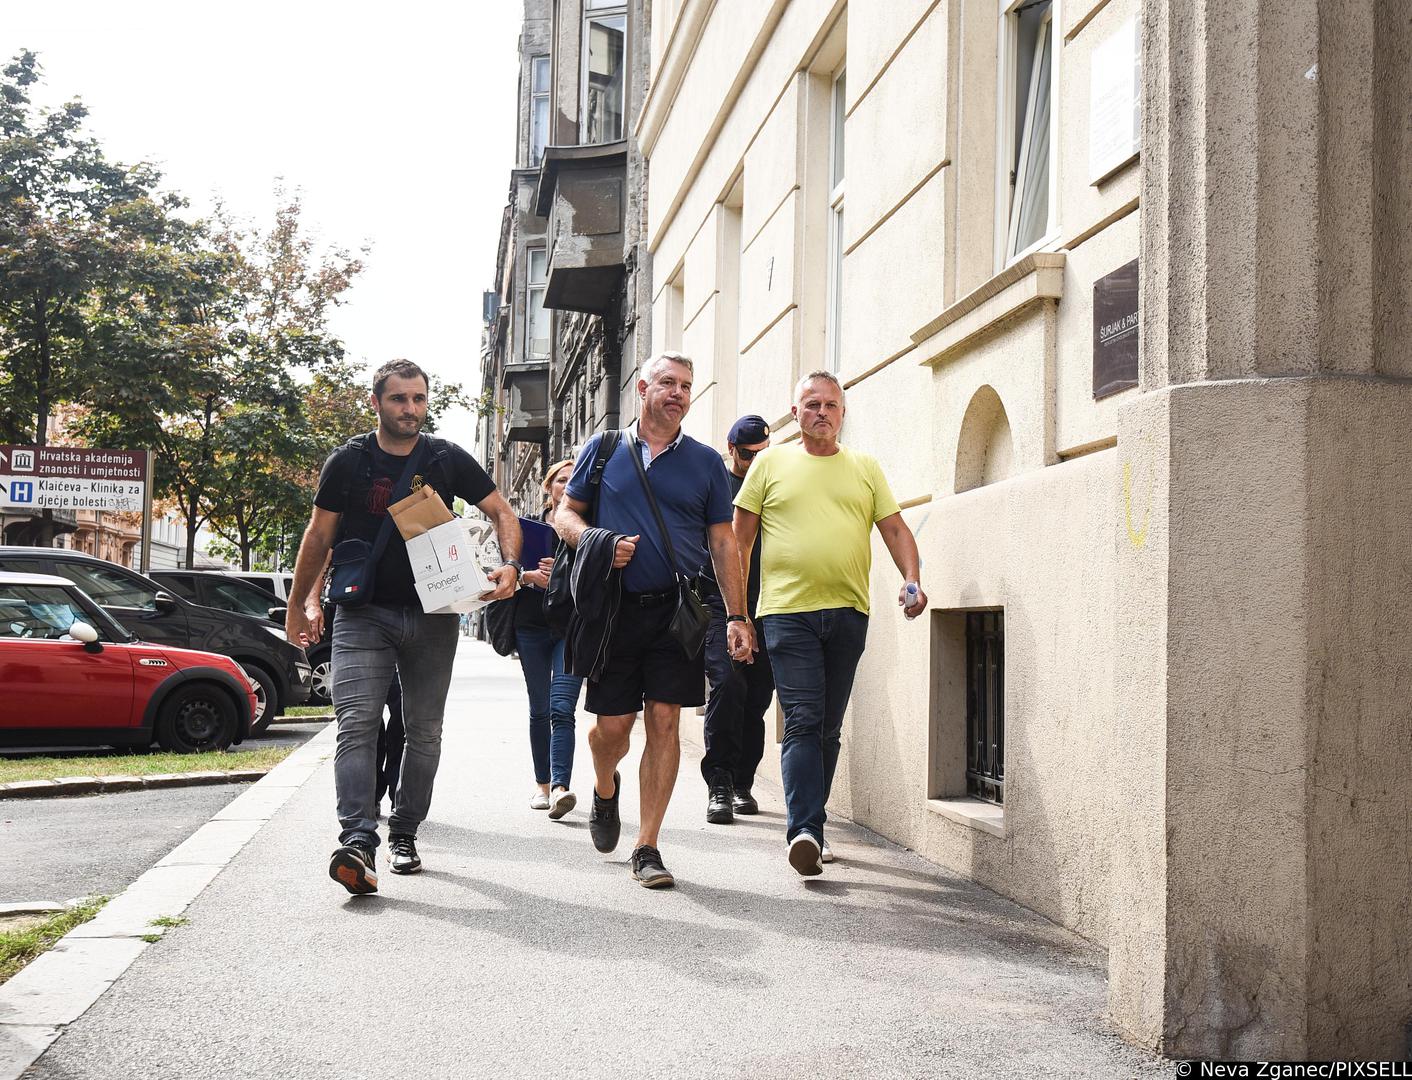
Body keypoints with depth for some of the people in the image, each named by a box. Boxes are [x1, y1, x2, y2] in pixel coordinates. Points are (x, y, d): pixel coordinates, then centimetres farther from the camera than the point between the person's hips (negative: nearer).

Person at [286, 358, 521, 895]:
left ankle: (404, 833, 20)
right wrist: (300, 603, 11)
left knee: (424, 730, 7)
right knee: (357, 722, -17)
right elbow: (319, 535, 9)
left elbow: (502, 511, 8)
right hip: (362, 613, -2)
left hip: (432, 614, 2)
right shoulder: (348, 462, 2)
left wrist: (510, 565, -10)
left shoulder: (447, 460, 4)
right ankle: (358, 842, -25)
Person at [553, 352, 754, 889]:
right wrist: (597, 541, -11)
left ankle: (646, 846, 6)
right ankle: (605, 790, 36)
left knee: (664, 723, -4)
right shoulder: (603, 448, 8)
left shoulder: (706, 462, 10)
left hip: (678, 610, 0)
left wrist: (736, 616, 1)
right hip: (615, 607, 0)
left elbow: (723, 543, 9)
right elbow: (565, 515, 11)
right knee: (612, 724, 1)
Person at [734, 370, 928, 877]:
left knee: (829, 727, 9)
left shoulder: (865, 468, 14)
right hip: (787, 610, -3)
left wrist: (911, 579, -8)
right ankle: (805, 831, -19)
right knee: (803, 721, -13)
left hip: (848, 612, 3)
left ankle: (808, 824, 20)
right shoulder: (771, 463, 8)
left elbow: (896, 529, 11)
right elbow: (739, 539, 9)